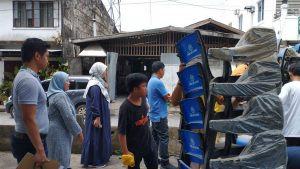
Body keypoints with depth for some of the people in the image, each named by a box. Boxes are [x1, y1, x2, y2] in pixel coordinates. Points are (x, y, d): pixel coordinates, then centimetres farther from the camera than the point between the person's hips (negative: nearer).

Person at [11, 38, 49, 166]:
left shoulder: (25, 76, 11)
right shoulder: (29, 80, -21)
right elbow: (29, 119, -25)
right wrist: (40, 150, -24)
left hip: (25, 139, 10)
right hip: (30, 141, -10)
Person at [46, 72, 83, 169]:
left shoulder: (54, 94, 11)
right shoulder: (60, 95, -19)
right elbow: (68, 116, -22)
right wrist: (78, 132, -14)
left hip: (57, 131, 10)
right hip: (59, 132, -10)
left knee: (57, 160, 18)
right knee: (61, 160, -1)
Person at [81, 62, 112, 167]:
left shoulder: (98, 83, 11)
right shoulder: (95, 86, -21)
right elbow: (95, 103, -24)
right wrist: (97, 117, -24)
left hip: (101, 116, 11)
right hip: (97, 117, -11)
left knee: (101, 136, 17)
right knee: (96, 137, -1)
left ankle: (101, 157, 29)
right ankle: (96, 160, 10)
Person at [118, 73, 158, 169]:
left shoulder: (143, 98, -7)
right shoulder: (125, 108, -27)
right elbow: (121, 132, -23)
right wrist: (125, 152, -21)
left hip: (148, 142, 6)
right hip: (134, 147, -6)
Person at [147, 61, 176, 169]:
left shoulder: (151, 81, 11)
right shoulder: (158, 82, -21)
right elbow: (167, 98, -14)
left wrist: (166, 95, 0)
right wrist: (170, 96, 6)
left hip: (154, 115, 10)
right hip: (160, 116, -10)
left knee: (155, 138, 14)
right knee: (163, 139, -3)